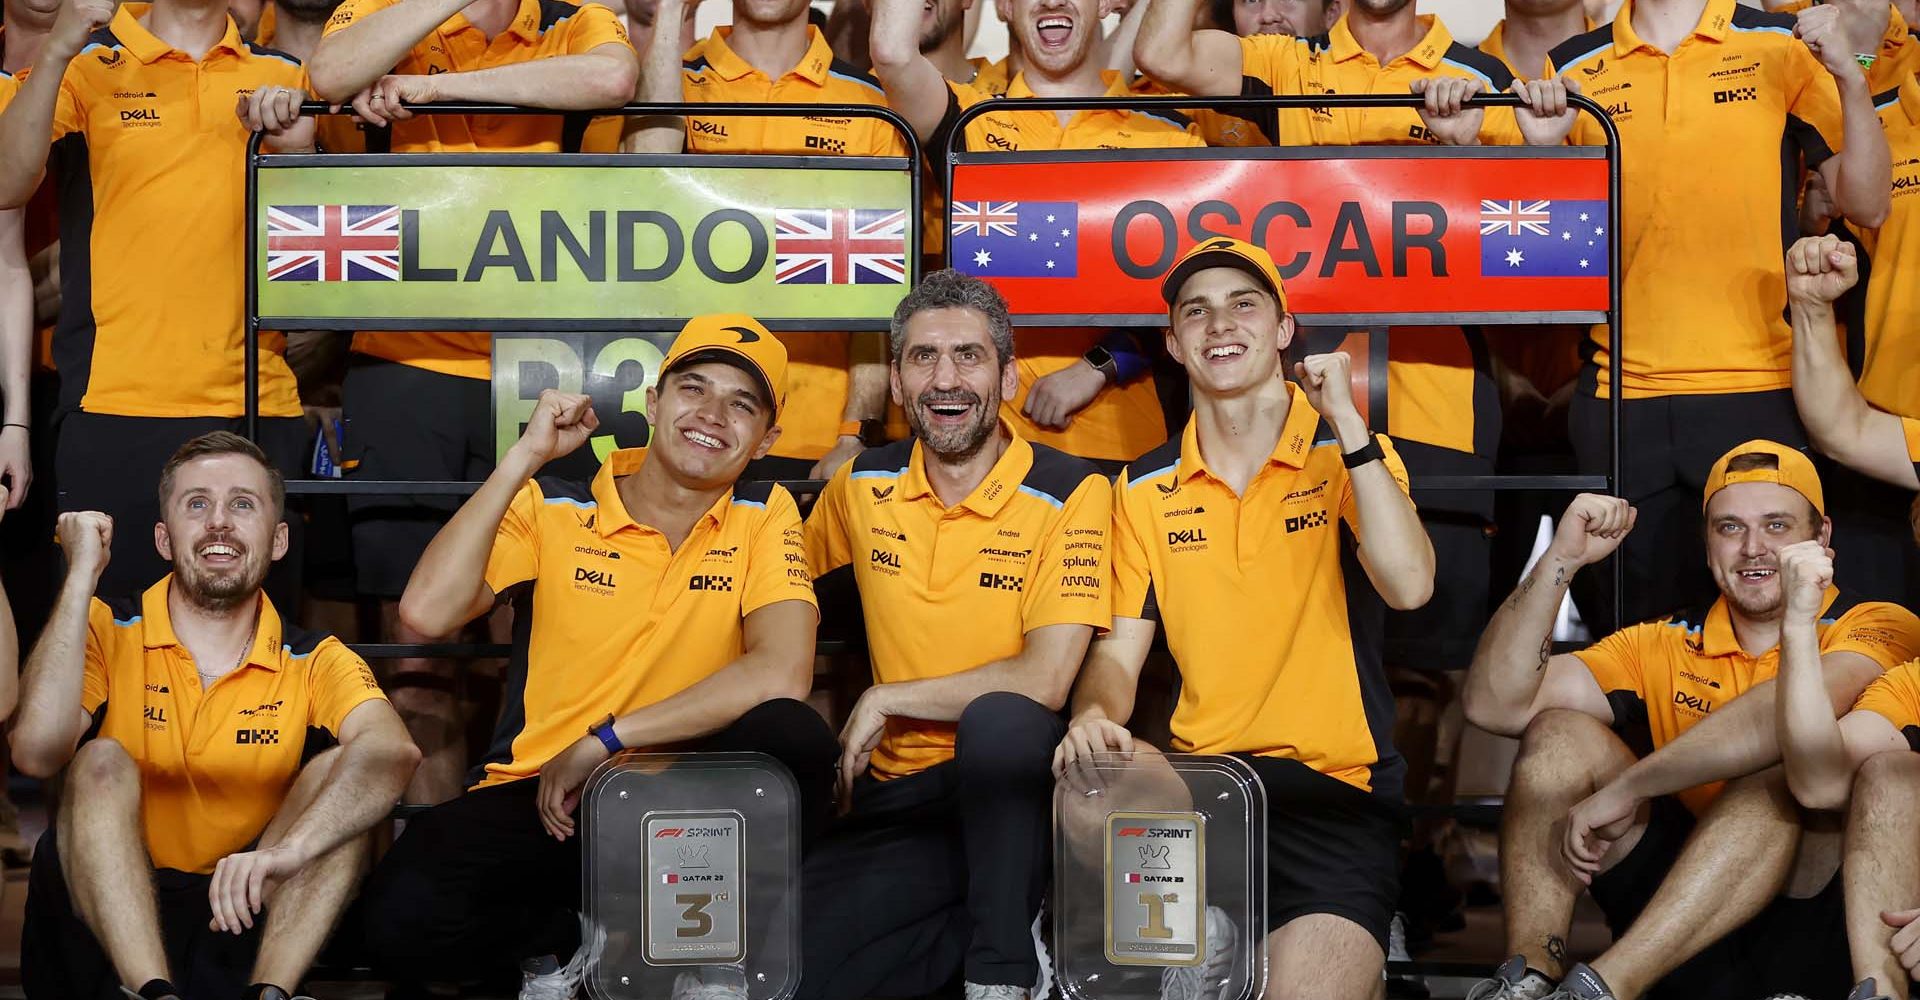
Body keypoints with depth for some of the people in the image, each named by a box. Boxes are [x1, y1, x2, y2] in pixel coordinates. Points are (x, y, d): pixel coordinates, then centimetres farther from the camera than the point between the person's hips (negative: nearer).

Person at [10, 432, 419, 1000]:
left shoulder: (314, 664, 2)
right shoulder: (107, 632, 2)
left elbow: (391, 753, -22)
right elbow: (38, 751, -19)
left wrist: (285, 850, -42)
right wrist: (83, 572, -15)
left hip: (238, 919, 1)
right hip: (100, 925, 0)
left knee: (339, 771, -17)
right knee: (102, 762, -23)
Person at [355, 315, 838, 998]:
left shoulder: (765, 517, 0)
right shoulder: (552, 508, -1)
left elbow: (781, 673, -17)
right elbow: (426, 613, -17)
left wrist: (603, 742, -17)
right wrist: (525, 457, -15)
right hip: (537, 792, 0)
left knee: (794, 739, -31)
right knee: (401, 919, -29)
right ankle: (565, 941, 5)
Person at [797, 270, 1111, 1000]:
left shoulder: (1070, 494, -8)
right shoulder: (863, 487, 6)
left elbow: (1044, 682, -18)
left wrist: (885, 701, -9)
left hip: (1012, 779, -3)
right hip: (899, 799, 3)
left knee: (999, 719, -38)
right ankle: (973, 921, 2)